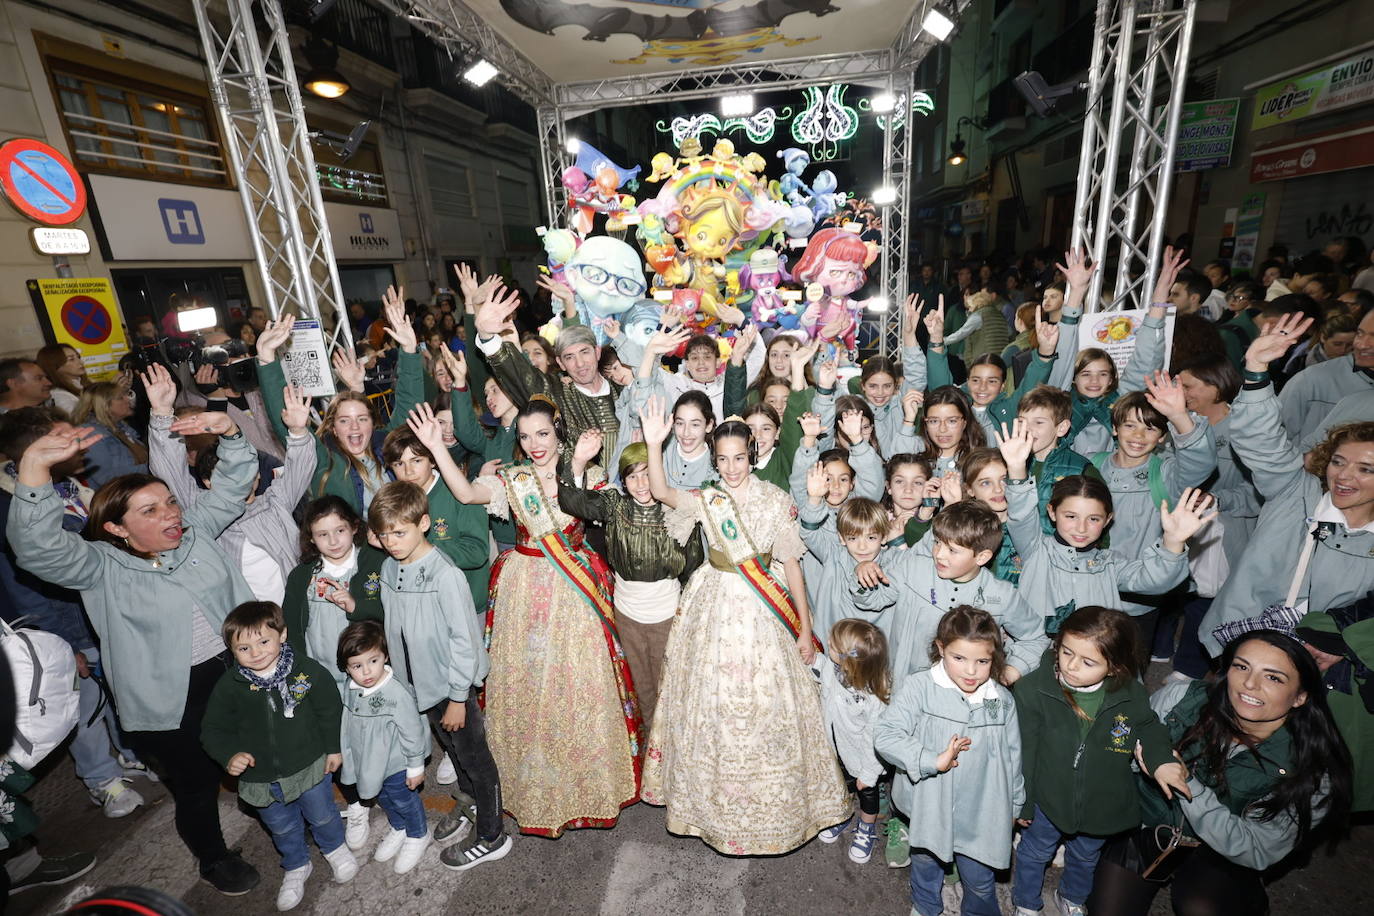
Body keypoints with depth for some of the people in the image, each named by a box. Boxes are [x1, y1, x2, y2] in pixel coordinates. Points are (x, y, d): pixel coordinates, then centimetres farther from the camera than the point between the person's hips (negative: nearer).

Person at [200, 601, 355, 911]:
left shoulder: (309, 670, -21)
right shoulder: (229, 686, -17)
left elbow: (330, 711, -8)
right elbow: (213, 729, -3)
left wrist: (333, 748, -1)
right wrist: (229, 756, -20)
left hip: (310, 767, -2)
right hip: (261, 779, 2)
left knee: (322, 815, 20)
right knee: (282, 828, 25)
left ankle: (334, 848, 52)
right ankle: (296, 867, 53)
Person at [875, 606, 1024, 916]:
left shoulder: (1002, 700, -9)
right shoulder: (919, 688, -22)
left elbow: (1012, 756, 5)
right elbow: (884, 734, -26)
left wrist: (1014, 804, 15)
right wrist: (933, 761, -32)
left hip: (980, 813, 1)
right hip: (929, 807, -1)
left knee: (980, 880, 18)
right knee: (926, 861, 25)